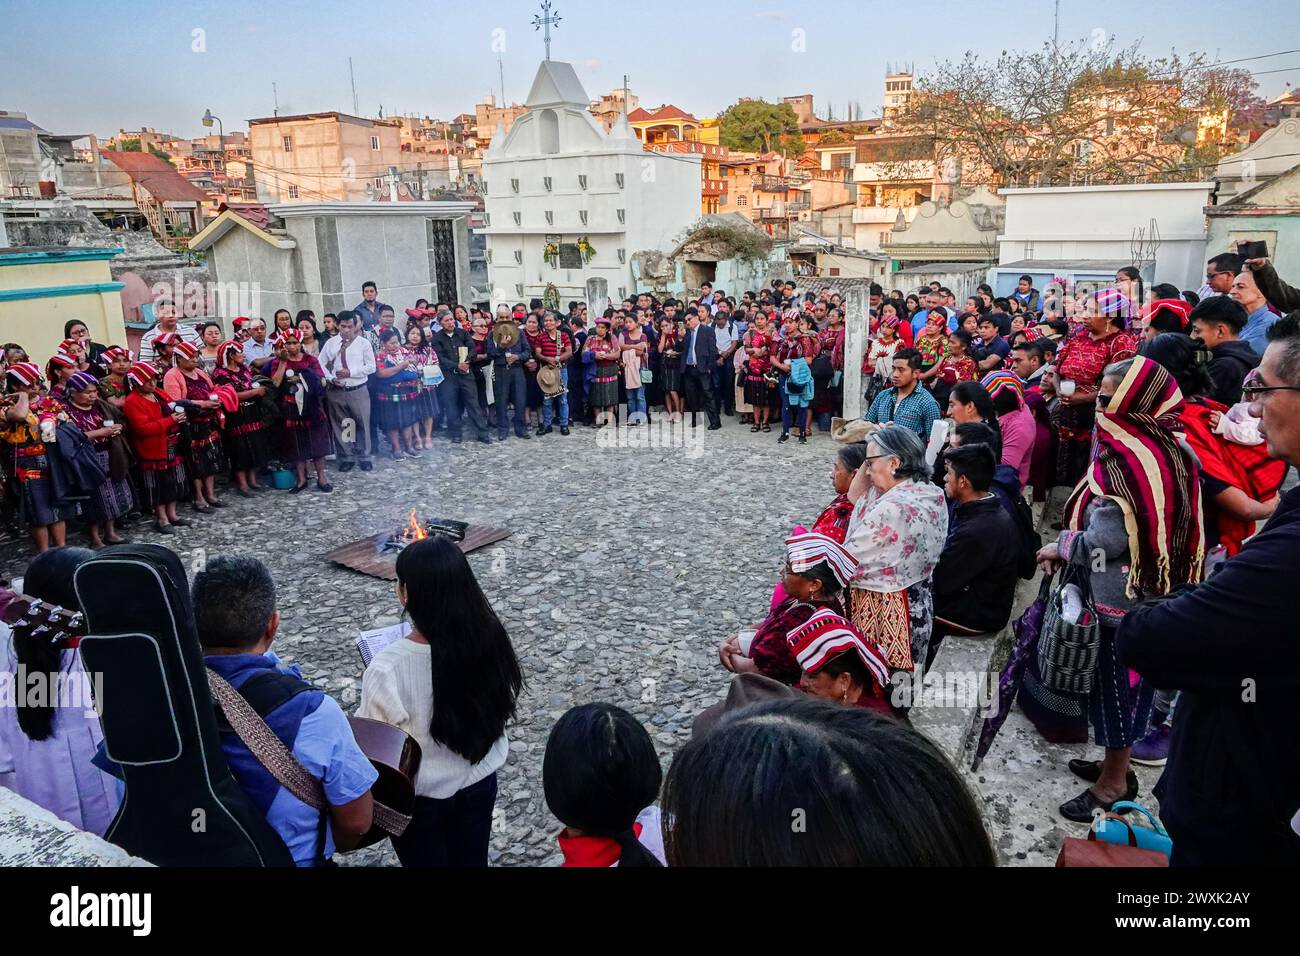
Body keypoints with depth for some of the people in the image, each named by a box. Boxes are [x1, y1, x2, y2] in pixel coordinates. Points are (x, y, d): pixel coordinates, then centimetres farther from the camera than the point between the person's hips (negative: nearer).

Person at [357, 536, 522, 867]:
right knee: (473, 860, 26)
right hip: (479, 783, 3)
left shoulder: (387, 669, -31)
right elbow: (505, 707, -3)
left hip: (420, 799, -3)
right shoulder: (488, 637, -19)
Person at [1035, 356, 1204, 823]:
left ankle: (1113, 782, 20)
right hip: (1151, 589, 9)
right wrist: (1069, 546, 7)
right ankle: (1117, 764, 36)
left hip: (1122, 594, -9)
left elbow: (1106, 540, -24)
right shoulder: (1167, 449, 6)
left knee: (1114, 682, 5)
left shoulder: (1128, 456, -24)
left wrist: (1061, 546, -7)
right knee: (1126, 680, 20)